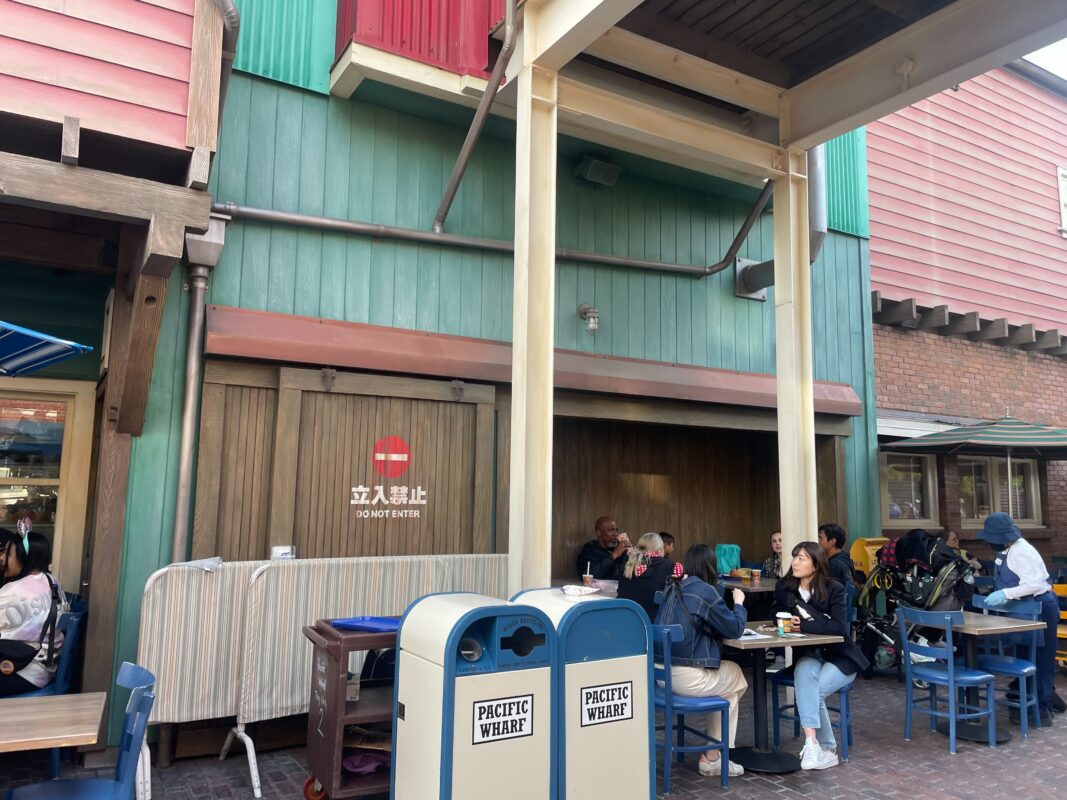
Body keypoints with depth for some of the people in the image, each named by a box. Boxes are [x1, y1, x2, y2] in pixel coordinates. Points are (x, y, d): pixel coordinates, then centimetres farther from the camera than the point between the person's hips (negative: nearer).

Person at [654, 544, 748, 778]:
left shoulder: (672, 587, 11)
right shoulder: (705, 591, -12)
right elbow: (735, 629, -4)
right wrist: (738, 603, 12)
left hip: (661, 671, 7)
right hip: (688, 677, -7)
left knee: (729, 672, 26)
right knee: (737, 679, 21)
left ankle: (713, 756, 27)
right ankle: (712, 759, 25)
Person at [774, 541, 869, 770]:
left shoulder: (834, 589, -12)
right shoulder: (784, 588, -2)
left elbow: (839, 626, -23)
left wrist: (803, 625, -28)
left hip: (840, 657, -2)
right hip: (809, 655, 2)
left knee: (812, 691, -28)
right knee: (803, 674, -33)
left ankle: (821, 747, -12)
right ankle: (815, 745, -37)